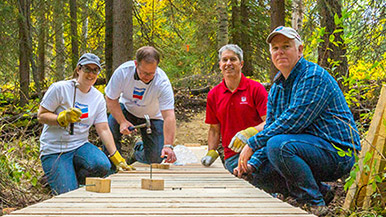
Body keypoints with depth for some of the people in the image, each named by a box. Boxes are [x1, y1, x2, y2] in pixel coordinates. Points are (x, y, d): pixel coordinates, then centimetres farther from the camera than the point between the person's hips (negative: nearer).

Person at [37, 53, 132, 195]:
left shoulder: (98, 98, 5)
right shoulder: (59, 89, -8)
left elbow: (103, 129, 2)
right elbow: (41, 116, -7)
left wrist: (117, 159, -7)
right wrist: (63, 118, -26)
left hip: (80, 146, 4)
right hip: (54, 150, -4)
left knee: (103, 166, -28)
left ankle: (72, 177, 1)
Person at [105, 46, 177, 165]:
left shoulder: (162, 83, -32)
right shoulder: (123, 71, -28)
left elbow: (169, 116, -37)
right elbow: (111, 99, -15)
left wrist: (168, 145, -49)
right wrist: (122, 121, -29)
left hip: (152, 117, -1)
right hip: (127, 110, 1)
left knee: (155, 158, -12)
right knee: (110, 126, -30)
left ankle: (139, 149, 26)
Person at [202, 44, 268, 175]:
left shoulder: (256, 88, 1)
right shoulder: (213, 95, 13)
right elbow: (214, 128, 23)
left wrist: (250, 132, -25)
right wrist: (211, 152, 8)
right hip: (232, 156, 1)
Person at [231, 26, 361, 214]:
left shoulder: (313, 76, -15)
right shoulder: (276, 87, 14)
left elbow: (293, 121, -24)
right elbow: (270, 128, 13)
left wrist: (253, 144, -20)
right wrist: (253, 164, -4)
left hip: (337, 152, -9)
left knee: (279, 145, -31)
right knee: (257, 172, 5)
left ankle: (316, 204, -16)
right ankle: (320, 190, 11)